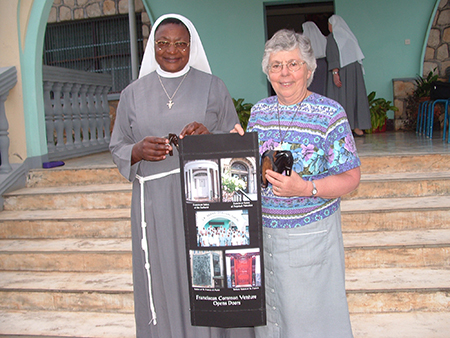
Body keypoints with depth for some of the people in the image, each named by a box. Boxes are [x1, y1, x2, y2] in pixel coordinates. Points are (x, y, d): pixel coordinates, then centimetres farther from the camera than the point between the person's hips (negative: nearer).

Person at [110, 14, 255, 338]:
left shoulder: (213, 87, 6)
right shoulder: (133, 94, 10)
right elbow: (117, 148, 11)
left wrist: (209, 138, -16)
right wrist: (138, 151, -11)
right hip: (156, 206, 1)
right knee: (163, 283, 5)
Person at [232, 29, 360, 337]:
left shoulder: (330, 113, -9)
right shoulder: (259, 110, 6)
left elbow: (351, 178, -9)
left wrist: (305, 189, -23)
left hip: (310, 233, -4)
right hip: (263, 229, 4)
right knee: (269, 310, 17)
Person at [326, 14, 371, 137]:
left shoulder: (332, 38, -6)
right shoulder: (350, 35, 14)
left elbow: (333, 57, -15)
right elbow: (357, 55, 15)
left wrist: (335, 73, -20)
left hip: (341, 70, -6)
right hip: (355, 69, 6)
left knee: (341, 97, -3)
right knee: (355, 96, 7)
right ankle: (357, 127, 9)